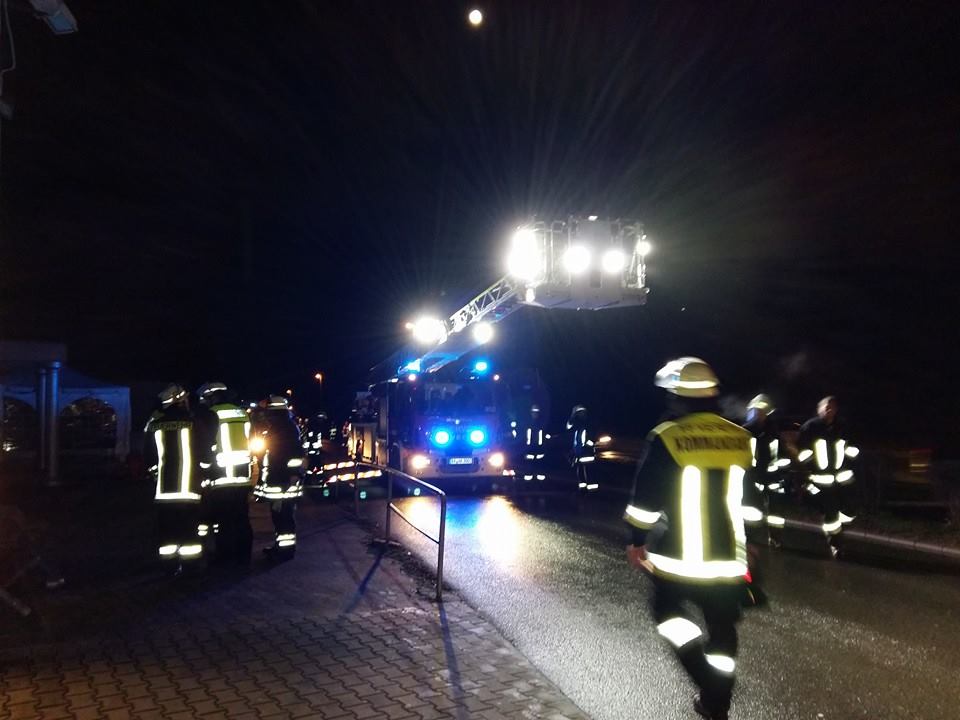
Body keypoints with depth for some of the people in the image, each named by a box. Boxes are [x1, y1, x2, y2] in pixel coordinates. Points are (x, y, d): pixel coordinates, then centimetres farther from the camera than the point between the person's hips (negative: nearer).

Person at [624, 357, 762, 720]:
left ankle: (709, 683, 4)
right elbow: (751, 502, 10)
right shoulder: (741, 439, 2)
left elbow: (645, 501, -9)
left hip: (678, 556, -4)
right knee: (722, 628, 18)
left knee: (668, 609, 20)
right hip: (728, 559, 4)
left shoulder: (666, 439, -12)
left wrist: (637, 542, 5)